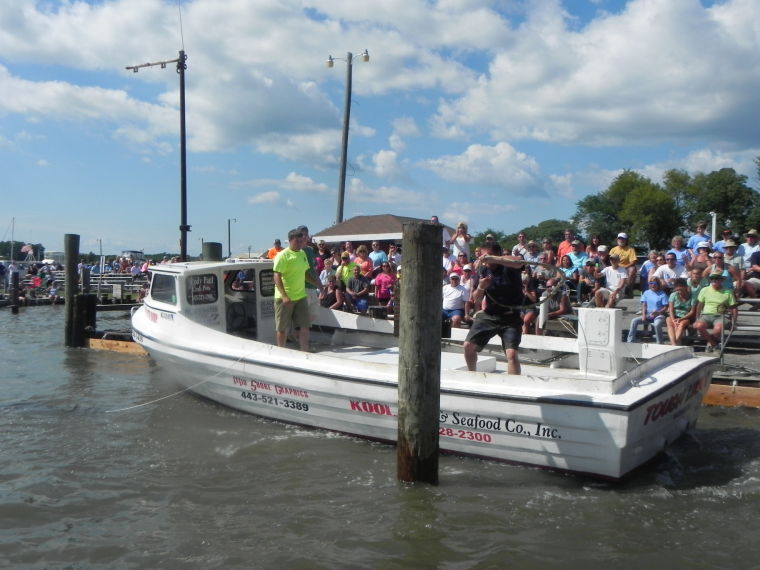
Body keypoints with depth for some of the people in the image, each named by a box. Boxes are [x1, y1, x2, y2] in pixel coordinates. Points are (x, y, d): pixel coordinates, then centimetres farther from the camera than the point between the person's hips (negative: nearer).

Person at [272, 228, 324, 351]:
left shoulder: (302, 254, 11)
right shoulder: (283, 256, -13)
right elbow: (277, 277, -19)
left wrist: (318, 284, 16)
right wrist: (284, 296, -28)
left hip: (301, 296, 6)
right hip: (284, 298, -6)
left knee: (304, 327, 3)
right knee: (282, 329, 5)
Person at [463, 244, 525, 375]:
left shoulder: (509, 267, -10)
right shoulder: (483, 270, 3)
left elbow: (518, 263, -38)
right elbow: (476, 301, 6)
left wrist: (493, 259, -46)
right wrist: (480, 287, -16)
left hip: (510, 318, -5)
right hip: (488, 315, 5)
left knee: (512, 353, -20)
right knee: (469, 346, 2)